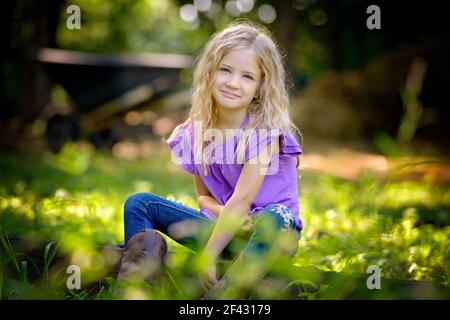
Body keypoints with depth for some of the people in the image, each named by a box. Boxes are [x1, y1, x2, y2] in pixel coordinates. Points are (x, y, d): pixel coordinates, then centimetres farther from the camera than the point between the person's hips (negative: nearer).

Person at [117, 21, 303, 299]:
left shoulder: (264, 131, -14)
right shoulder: (197, 133, 2)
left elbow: (242, 199, -21)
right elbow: (204, 196, 8)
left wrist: (209, 256, -26)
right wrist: (223, 212, -15)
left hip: (263, 234, -5)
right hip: (223, 227, 5)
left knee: (276, 218, -39)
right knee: (139, 203, -4)